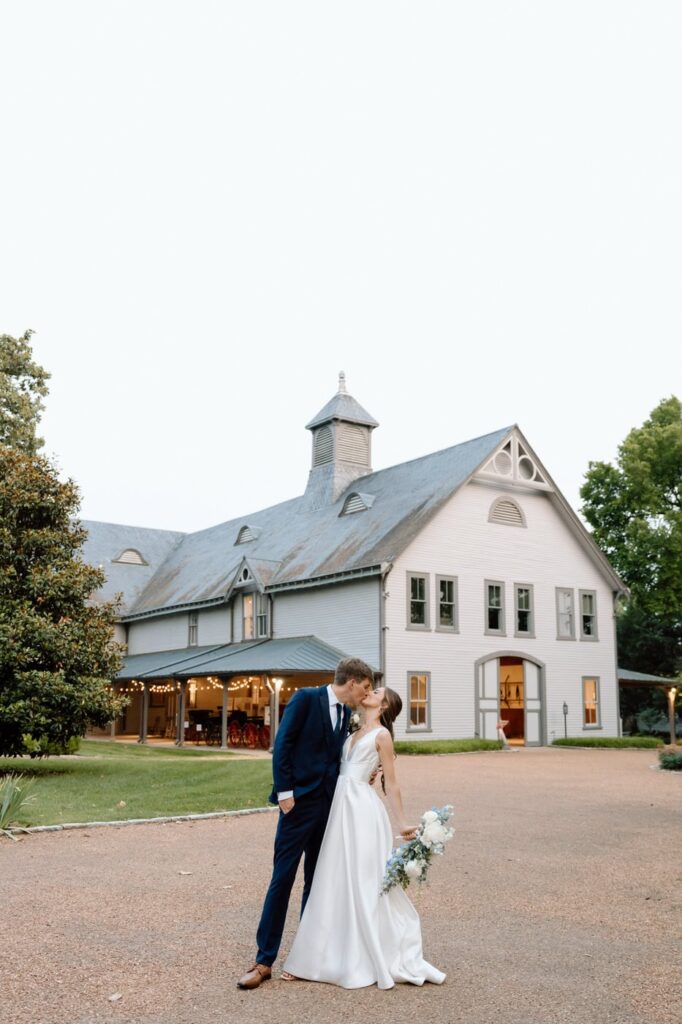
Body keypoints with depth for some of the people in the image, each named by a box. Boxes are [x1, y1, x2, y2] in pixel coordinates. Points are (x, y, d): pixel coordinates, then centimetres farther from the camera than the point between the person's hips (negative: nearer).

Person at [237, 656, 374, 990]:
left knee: (316, 880, 13)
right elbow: (282, 745, -12)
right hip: (300, 801, -7)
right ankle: (264, 960, 6)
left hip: (328, 804, 7)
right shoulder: (306, 697, -9)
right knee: (282, 878, -2)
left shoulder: (345, 712, 12)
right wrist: (284, 792, -15)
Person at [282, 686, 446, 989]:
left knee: (364, 884, -2)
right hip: (341, 808, 7)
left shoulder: (381, 734, -4)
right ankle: (317, 957, 16)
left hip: (362, 809, -7)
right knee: (335, 883, 10)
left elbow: (391, 783, -5)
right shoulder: (356, 733, 17)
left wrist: (402, 823, -8)